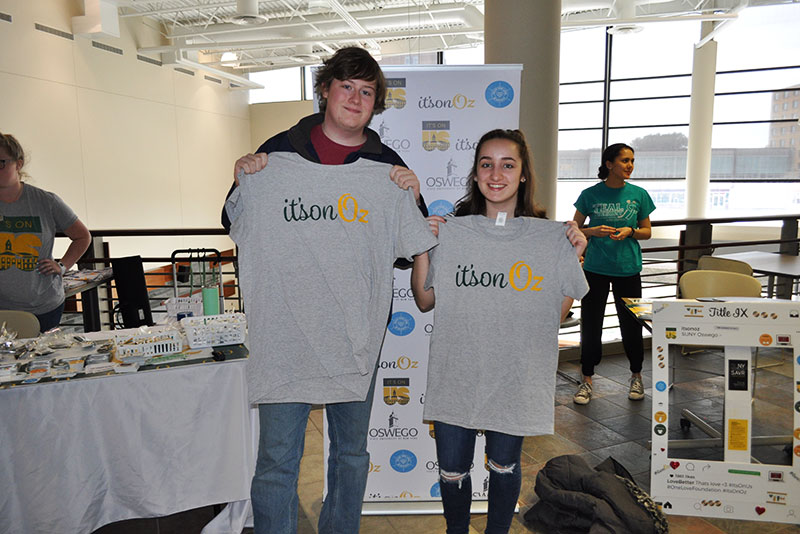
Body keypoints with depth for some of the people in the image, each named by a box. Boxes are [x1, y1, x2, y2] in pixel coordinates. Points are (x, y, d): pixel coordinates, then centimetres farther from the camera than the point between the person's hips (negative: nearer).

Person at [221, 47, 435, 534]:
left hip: (357, 338, 2)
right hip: (285, 335, -1)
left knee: (352, 453, 19)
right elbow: (238, 228, 9)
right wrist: (242, 184, -8)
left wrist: (412, 199, -8)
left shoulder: (388, 168, 3)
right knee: (277, 461, 6)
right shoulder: (279, 153, 2)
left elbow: (414, 248, 7)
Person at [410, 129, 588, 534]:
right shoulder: (450, 231, -4)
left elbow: (559, 313, 1)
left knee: (504, 467, 18)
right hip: (456, 376, 1)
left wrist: (575, 258, -8)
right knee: (451, 471, 13)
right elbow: (425, 302, 3)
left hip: (515, 379, 0)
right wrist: (421, 248, -8)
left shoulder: (550, 238, -4)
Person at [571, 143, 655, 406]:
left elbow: (647, 232, 10)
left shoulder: (639, 194, 2)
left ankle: (636, 376, 30)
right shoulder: (590, 194, -2)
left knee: (631, 323, 8)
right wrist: (594, 231, -15)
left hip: (628, 268, 1)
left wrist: (630, 231, -11)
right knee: (591, 323, 2)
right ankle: (587, 380, 16)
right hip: (595, 268, -1)